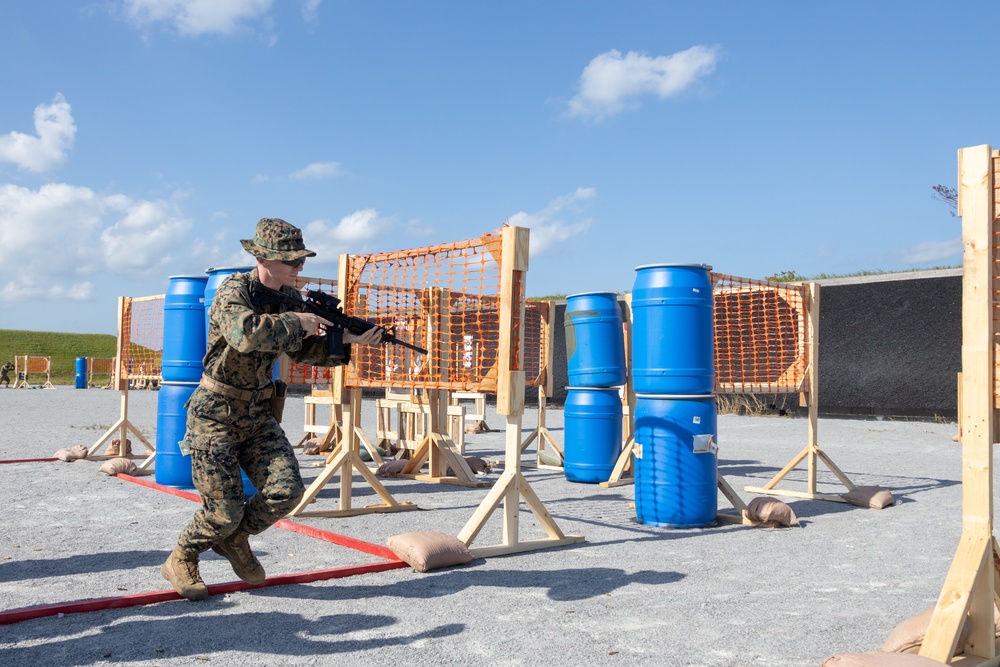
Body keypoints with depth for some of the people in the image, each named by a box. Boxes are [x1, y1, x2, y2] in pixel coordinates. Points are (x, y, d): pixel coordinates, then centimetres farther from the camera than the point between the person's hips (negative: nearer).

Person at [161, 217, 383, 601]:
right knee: (225, 511, -5)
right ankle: (180, 562, 24)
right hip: (215, 419, -6)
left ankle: (234, 539, 20)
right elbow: (246, 334, -40)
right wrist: (297, 323, -28)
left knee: (286, 491, -7)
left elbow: (303, 351, 8)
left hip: (257, 416, 6)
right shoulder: (233, 291, -19)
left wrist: (347, 340, -7)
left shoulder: (288, 297, 3)